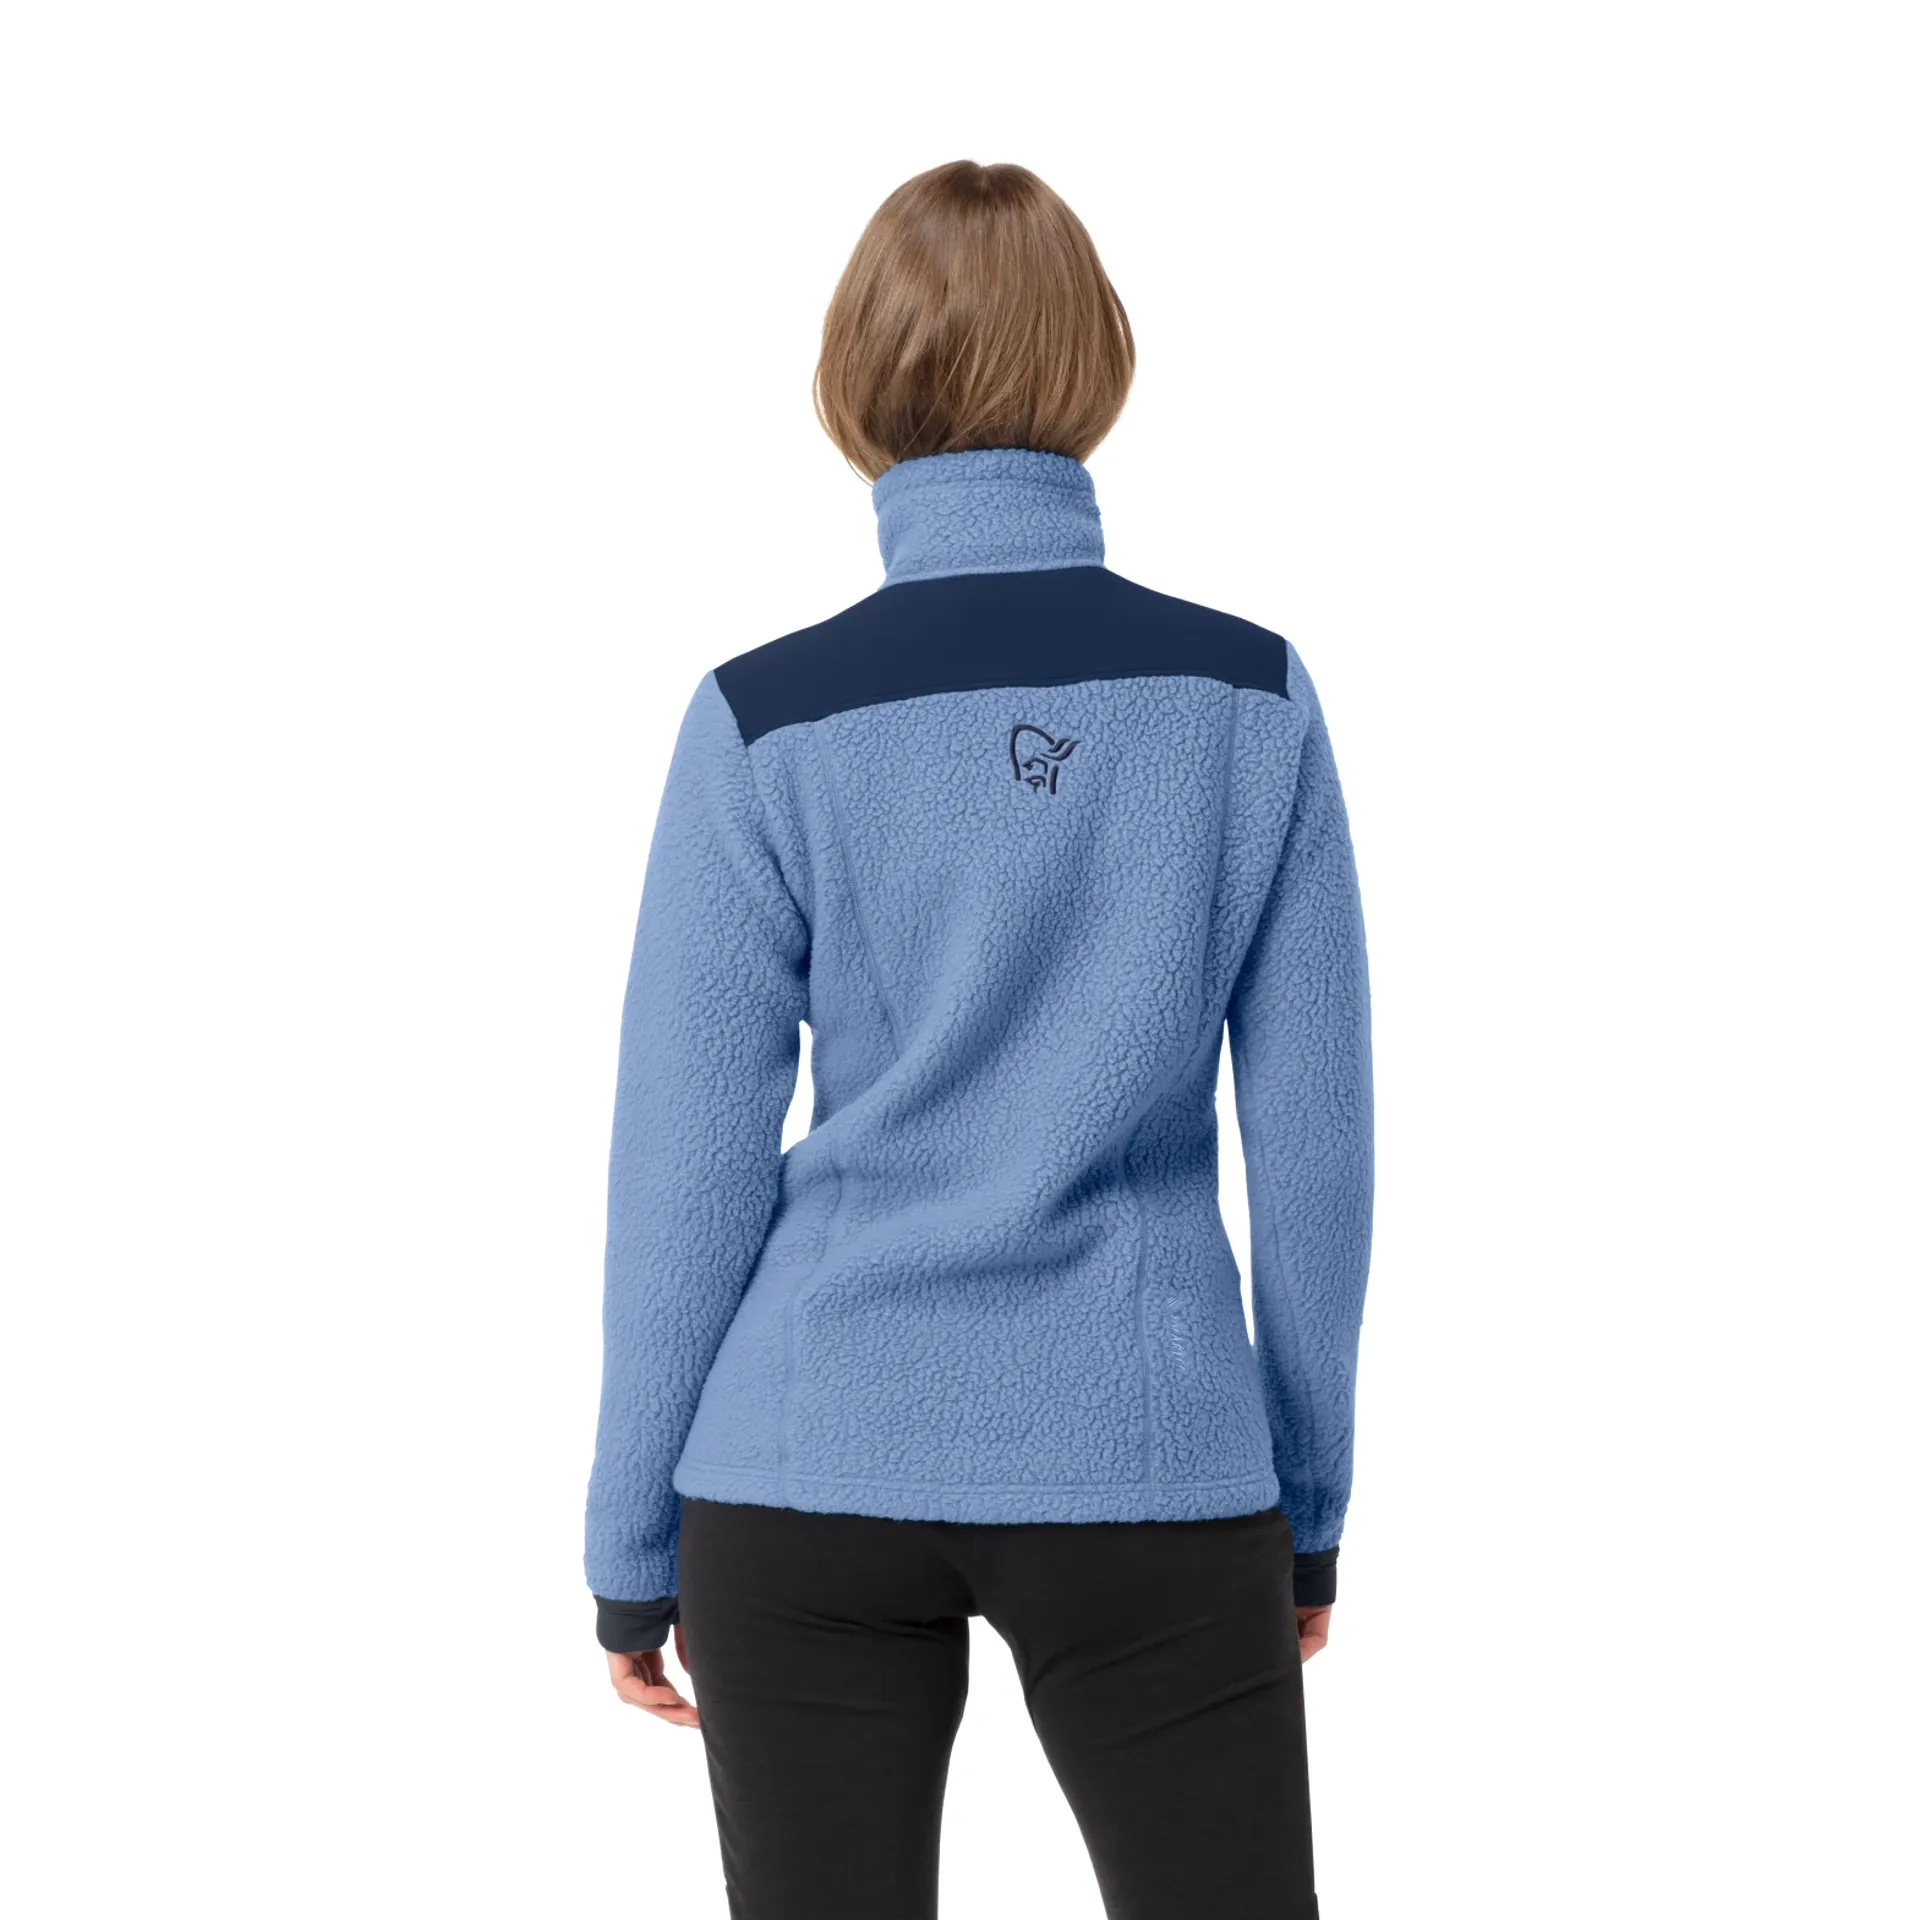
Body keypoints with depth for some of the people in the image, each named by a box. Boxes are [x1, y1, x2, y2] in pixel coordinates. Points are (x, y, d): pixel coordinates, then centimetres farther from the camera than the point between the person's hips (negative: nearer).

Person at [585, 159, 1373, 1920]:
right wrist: (1312, 1497, 12)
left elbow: (689, 1166, -5)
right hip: (1145, 1469, 1)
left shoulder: (769, 724, -8)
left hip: (818, 1473, 0)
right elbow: (1316, 1137, 0)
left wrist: (634, 1539, 7)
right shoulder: (1253, 699, -3)